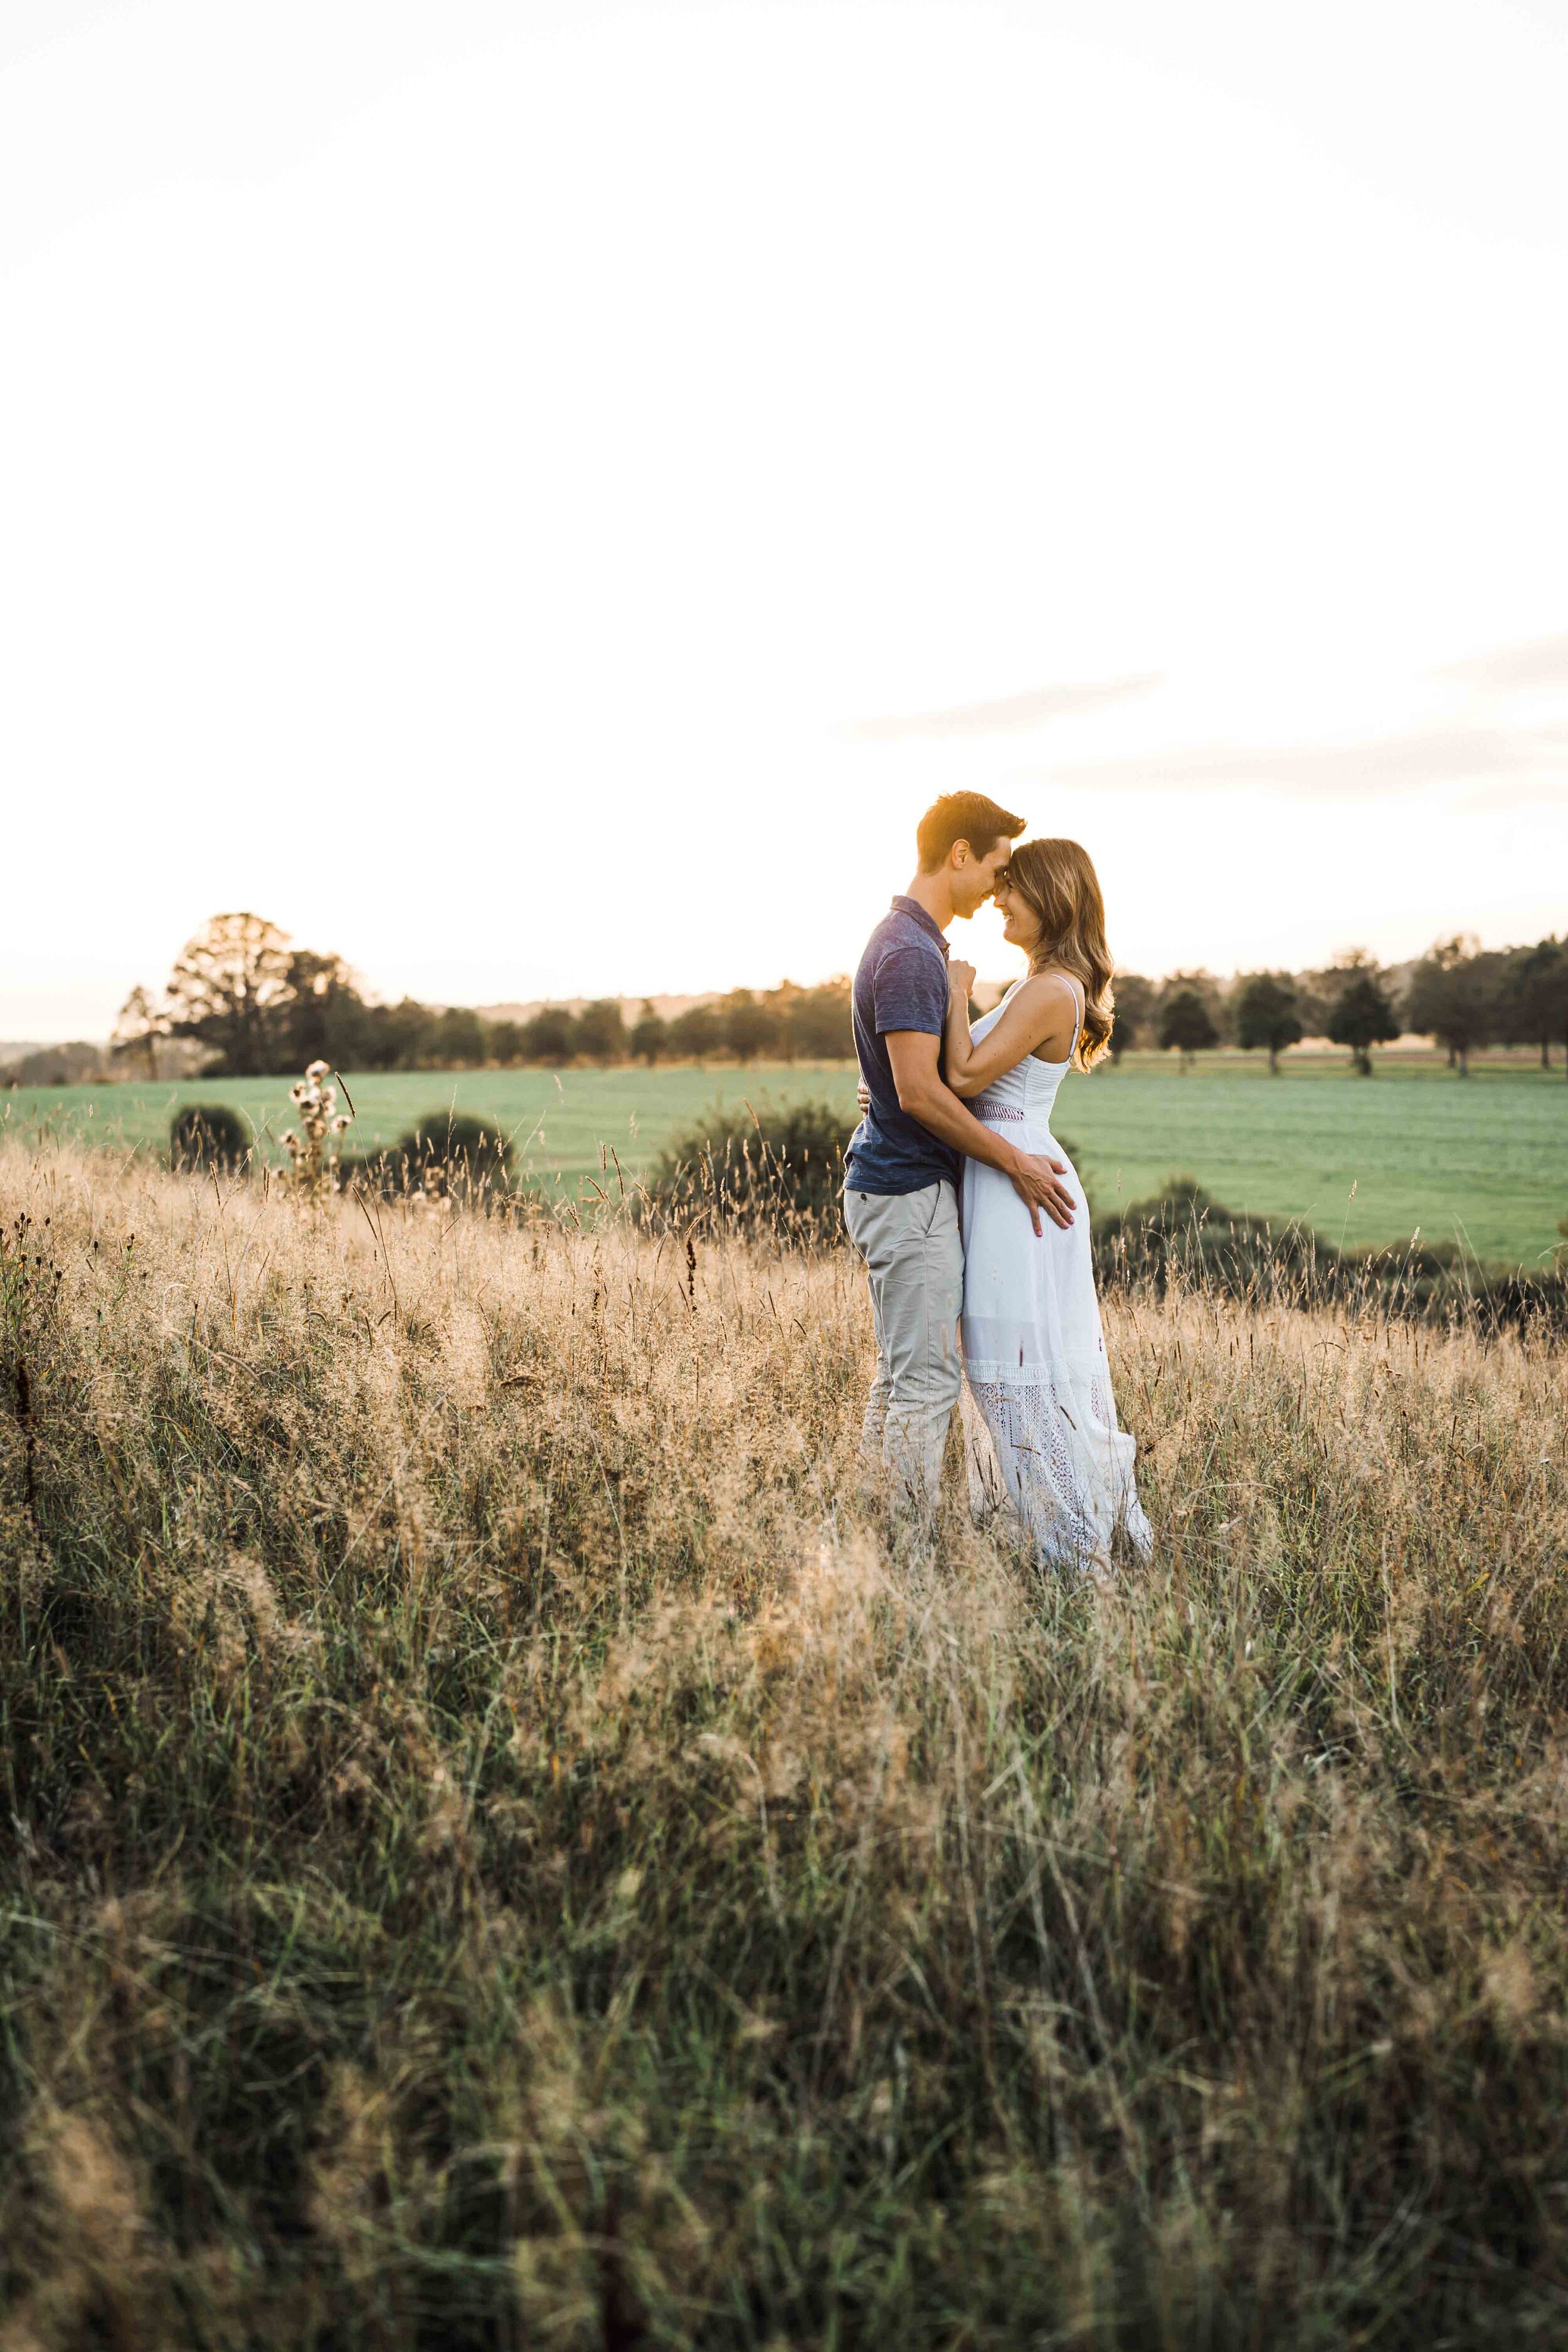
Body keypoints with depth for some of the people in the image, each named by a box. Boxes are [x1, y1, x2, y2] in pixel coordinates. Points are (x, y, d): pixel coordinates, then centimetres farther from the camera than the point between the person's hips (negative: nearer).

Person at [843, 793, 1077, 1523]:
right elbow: (919, 1091, -24)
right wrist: (1014, 1162, -17)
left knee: (902, 1374, 16)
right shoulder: (910, 952, -18)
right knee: (926, 1380, -5)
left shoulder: (910, 940, 15)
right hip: (908, 1193, -11)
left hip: (899, 1186, 11)